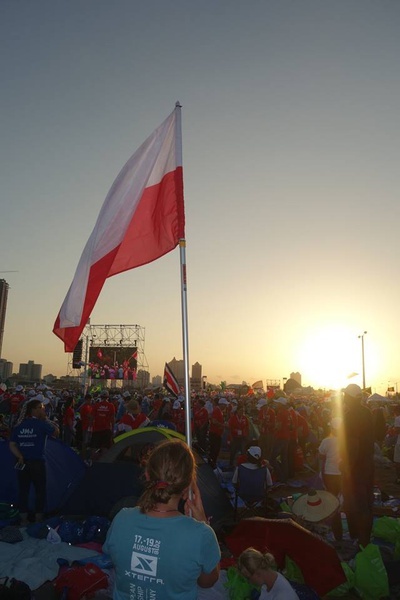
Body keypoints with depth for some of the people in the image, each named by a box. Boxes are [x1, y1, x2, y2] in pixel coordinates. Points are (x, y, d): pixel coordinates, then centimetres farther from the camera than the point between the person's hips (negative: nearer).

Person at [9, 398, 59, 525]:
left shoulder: (18, 426, 5)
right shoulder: (41, 424, -11)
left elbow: (12, 445, 2)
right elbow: (56, 433, -1)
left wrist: (20, 456, -3)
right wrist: (45, 420, 2)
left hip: (23, 463, 5)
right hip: (37, 462, -5)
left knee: (23, 491, 13)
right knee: (40, 491, 7)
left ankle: (23, 519, 21)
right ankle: (39, 519, 12)